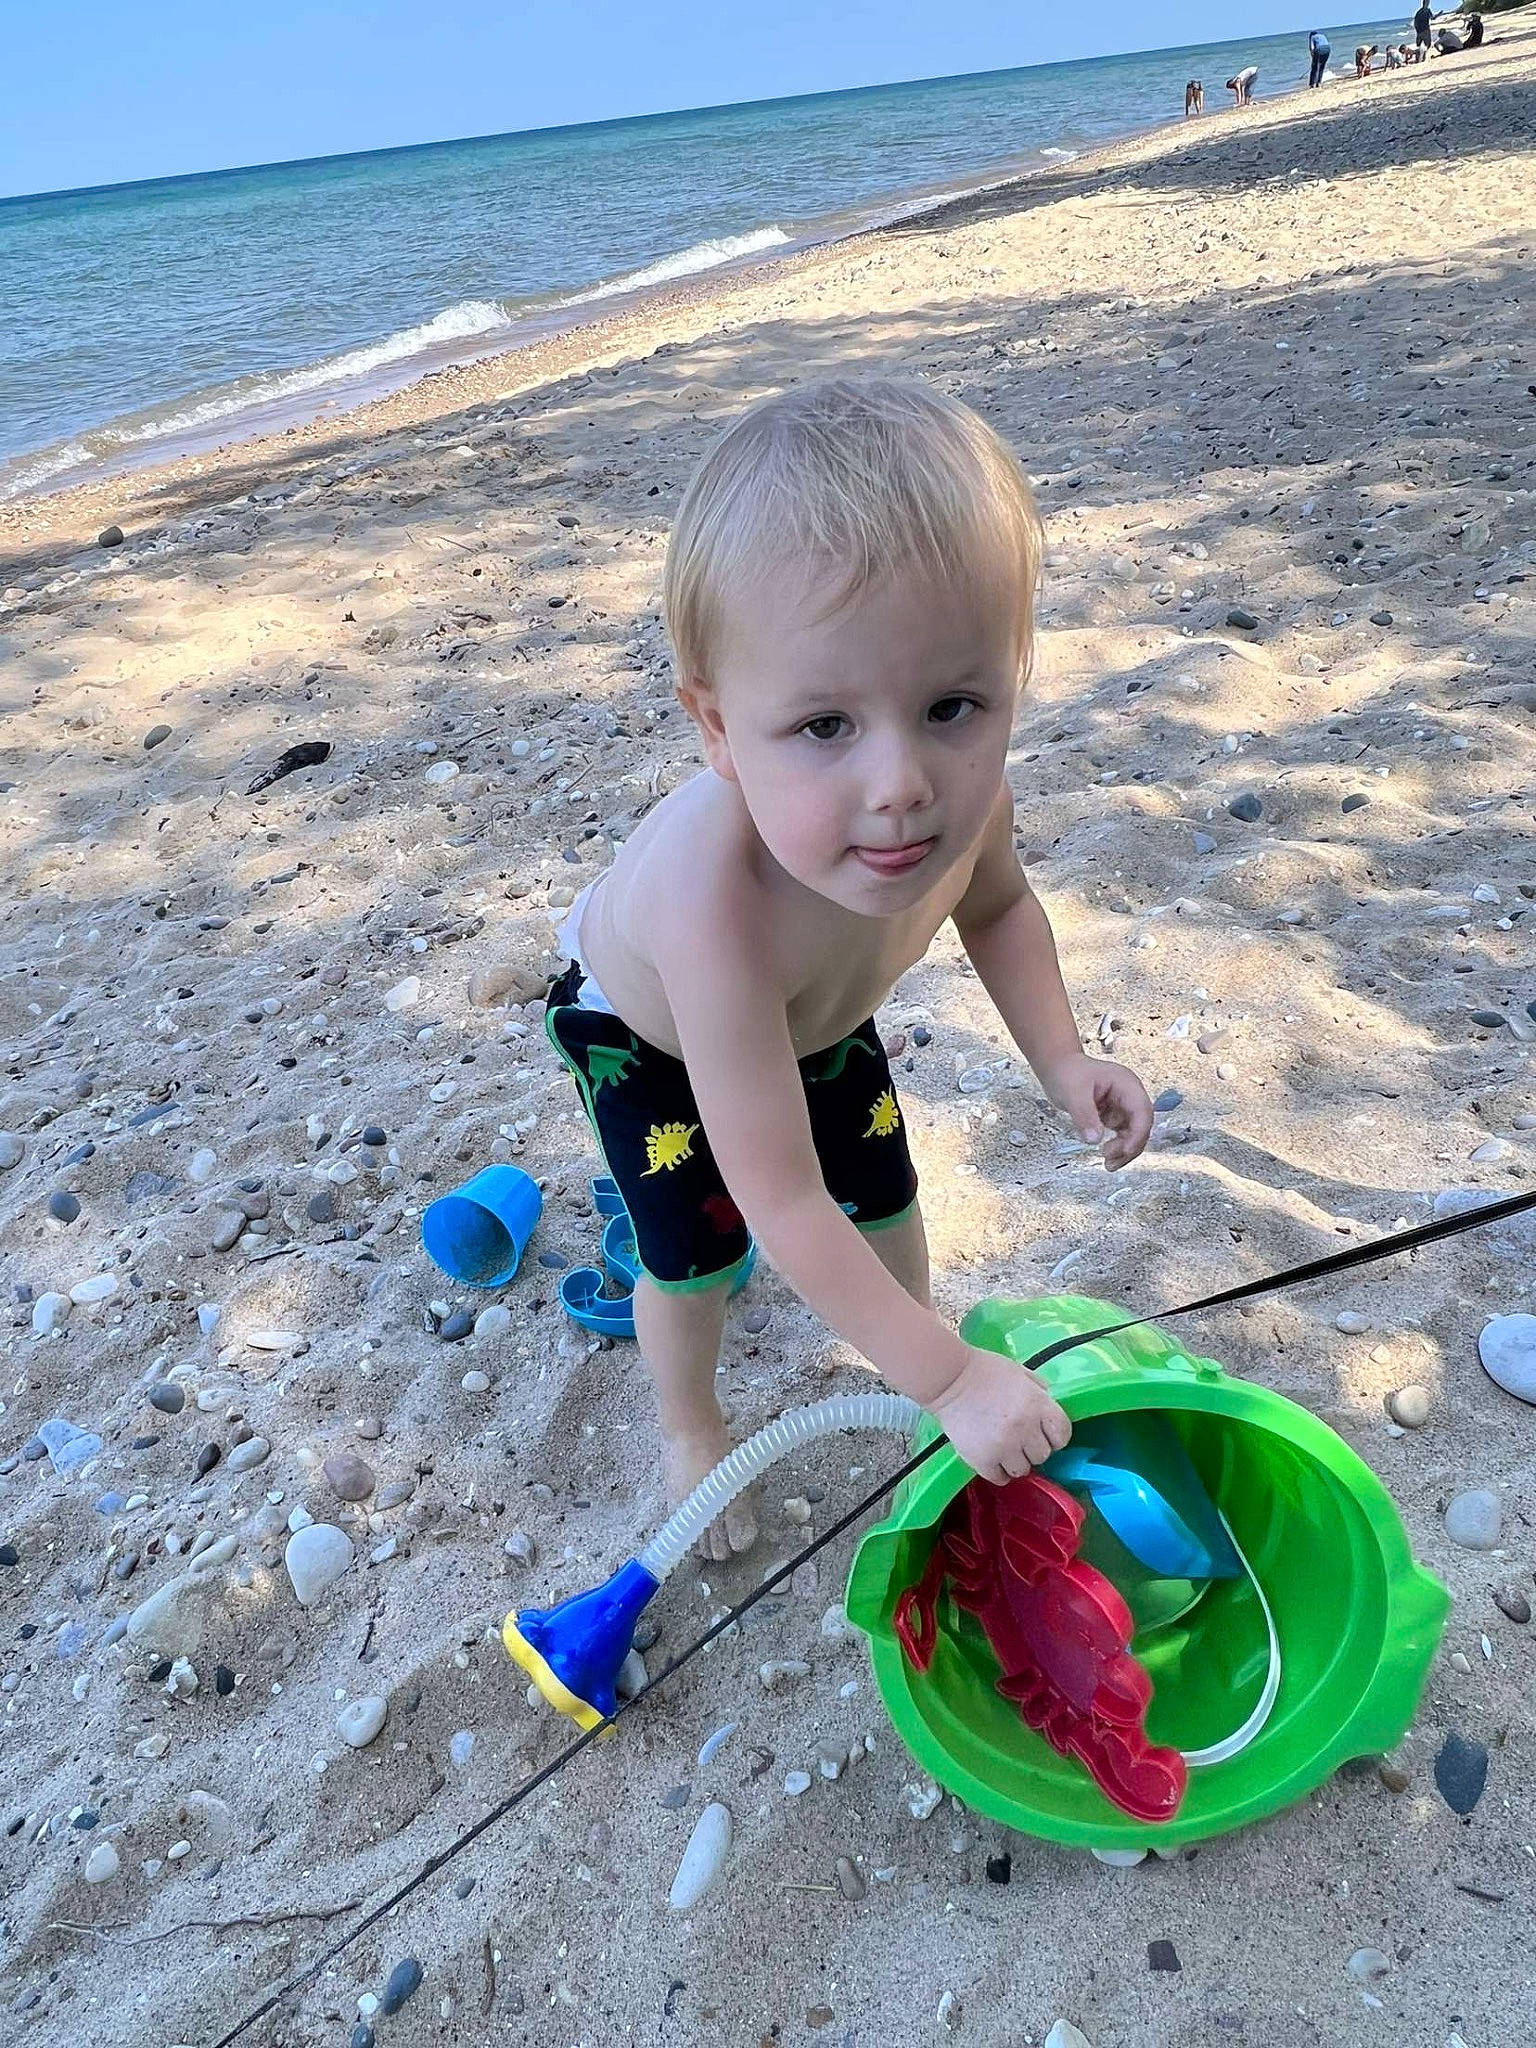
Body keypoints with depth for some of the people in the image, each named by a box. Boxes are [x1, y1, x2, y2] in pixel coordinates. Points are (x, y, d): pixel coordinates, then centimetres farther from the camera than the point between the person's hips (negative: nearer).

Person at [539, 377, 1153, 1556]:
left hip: (817, 1014, 5)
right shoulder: (717, 902, -51)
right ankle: (693, 1429, 37)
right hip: (646, 1033, -4)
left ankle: (917, 1337, 46)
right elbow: (780, 1202, -42)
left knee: (886, 1203, 12)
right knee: (695, 1260, 4)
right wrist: (948, 1380, -34)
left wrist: (1060, 1059, -18)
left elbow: (997, 902, -6)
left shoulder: (956, 787, -34)